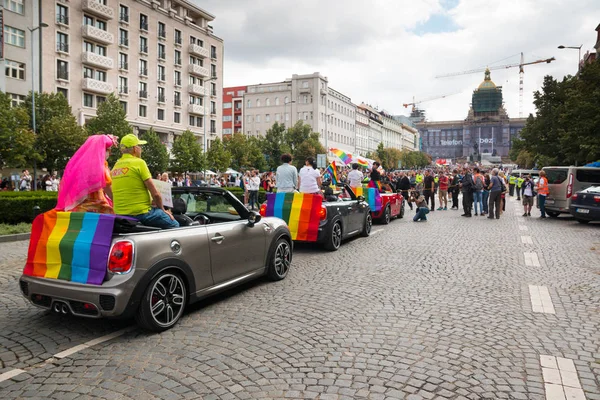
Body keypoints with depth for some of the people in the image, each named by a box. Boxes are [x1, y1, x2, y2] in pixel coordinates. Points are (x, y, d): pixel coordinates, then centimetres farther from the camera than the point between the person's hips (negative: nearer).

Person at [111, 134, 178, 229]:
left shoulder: (115, 166, 12)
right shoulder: (139, 162, -10)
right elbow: (155, 194, -10)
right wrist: (162, 210, 5)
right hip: (141, 213, -8)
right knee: (174, 225, 4)